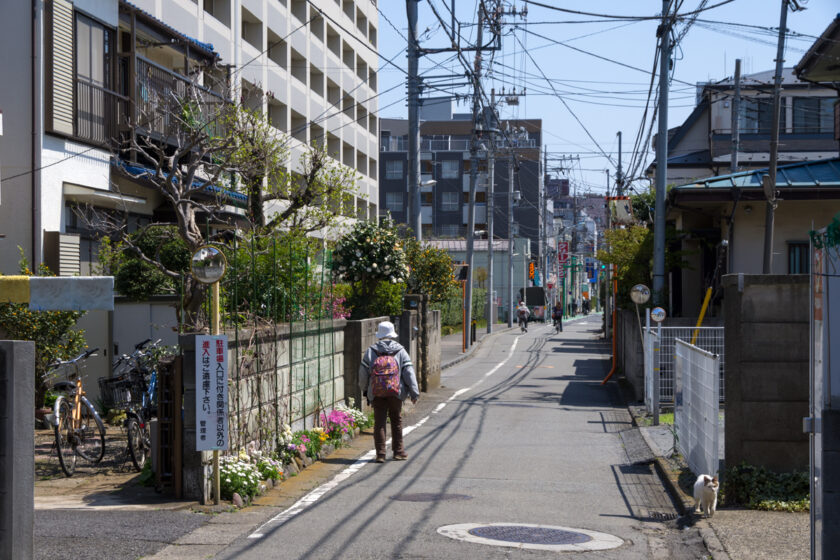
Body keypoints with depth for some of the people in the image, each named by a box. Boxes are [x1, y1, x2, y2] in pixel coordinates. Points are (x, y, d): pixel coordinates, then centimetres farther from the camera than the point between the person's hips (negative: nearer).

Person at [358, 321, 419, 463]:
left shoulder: (371, 351, 3)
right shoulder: (400, 351, 3)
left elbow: (363, 373, 4)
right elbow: (409, 372, -2)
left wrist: (364, 390, 19)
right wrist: (414, 392, 1)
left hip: (376, 393, 0)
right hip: (395, 392, 0)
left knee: (379, 422, 3)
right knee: (396, 421, 13)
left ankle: (380, 454, 0)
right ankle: (398, 451, 18)